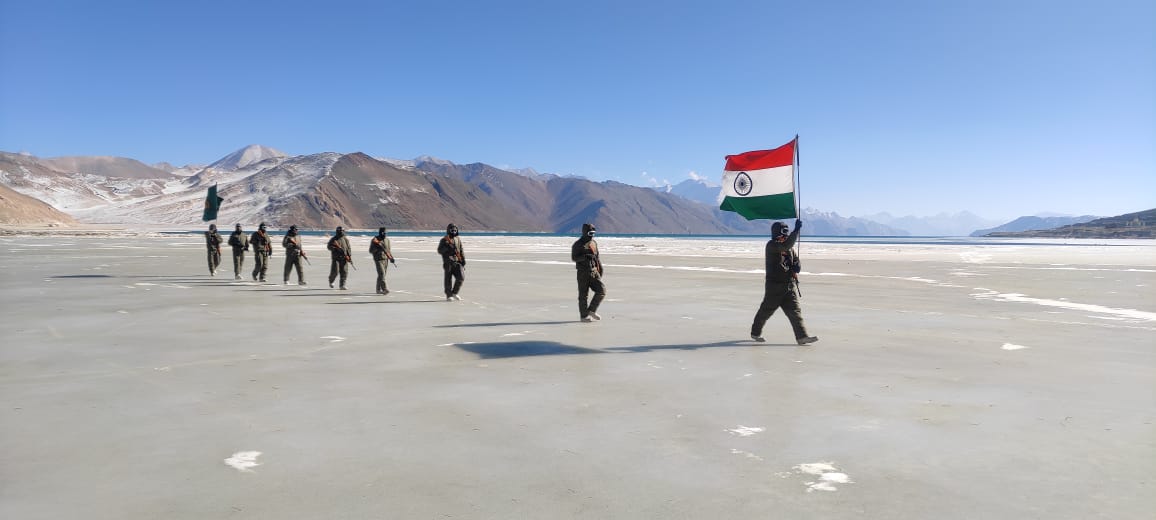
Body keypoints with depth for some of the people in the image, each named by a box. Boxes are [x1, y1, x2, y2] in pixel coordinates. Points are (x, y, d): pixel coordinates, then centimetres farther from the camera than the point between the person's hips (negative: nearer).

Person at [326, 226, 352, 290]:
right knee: (335, 271, -7)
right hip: (335, 258, -3)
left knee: (344, 272, -4)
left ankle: (342, 285, 2)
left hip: (344, 258, 3)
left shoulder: (346, 239, 10)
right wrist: (335, 248, -19)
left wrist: (350, 257, 6)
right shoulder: (333, 239, 2)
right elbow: (329, 247, -2)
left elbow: (348, 248, 11)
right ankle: (330, 281, 22)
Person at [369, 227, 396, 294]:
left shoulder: (387, 240, 12)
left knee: (381, 275, 9)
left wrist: (391, 258, 7)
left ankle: (378, 289, 17)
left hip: (385, 259, 5)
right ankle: (384, 289, -23)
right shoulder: (374, 240, -4)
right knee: (381, 274, -16)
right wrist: (377, 248, -20)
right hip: (378, 260, -5)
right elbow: (371, 251, -4)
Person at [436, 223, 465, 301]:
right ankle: (449, 295, 9)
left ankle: (454, 293, 14)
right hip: (448, 263, -4)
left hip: (457, 262, 4)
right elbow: (439, 251, -7)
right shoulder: (444, 240, 0)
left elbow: (461, 251, 17)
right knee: (448, 279, -2)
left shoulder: (458, 239, 14)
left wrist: (463, 259, 9)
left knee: (461, 277, -5)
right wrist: (447, 247, -20)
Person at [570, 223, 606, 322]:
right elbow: (574, 257, -14)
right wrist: (586, 256, -26)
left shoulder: (594, 243, 14)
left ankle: (591, 310, 9)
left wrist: (600, 268, 19)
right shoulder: (578, 244, -7)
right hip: (583, 272, -6)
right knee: (583, 294, 0)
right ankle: (584, 316, 9)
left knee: (602, 290, -3)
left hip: (594, 272, 6)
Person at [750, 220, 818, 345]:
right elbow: (786, 245, -30)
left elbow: (796, 259, 25)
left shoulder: (789, 248, 13)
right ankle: (755, 333, 24)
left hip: (790, 285, 6)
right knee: (766, 310, 5)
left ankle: (802, 336, -6)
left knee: (795, 310, -2)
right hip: (774, 285, -6)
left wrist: (795, 270, 4)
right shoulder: (771, 245, -12)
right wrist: (796, 230, -33)